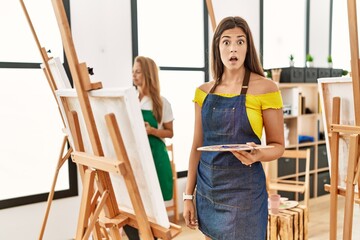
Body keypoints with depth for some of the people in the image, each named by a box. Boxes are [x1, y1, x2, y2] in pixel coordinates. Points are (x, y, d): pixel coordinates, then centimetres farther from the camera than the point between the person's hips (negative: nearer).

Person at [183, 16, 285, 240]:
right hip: (207, 188, 4)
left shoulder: (265, 88, -9)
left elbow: (278, 145, -4)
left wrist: (258, 155, -26)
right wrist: (188, 195, 5)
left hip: (244, 190, -4)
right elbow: (197, 146, 6)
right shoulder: (203, 91, 3)